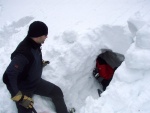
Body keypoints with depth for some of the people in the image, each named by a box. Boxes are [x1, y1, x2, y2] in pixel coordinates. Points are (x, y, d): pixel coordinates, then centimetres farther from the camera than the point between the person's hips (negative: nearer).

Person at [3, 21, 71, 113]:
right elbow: (8, 77, -38)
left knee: (57, 92, 8)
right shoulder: (23, 53, -36)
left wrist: (40, 62, 22)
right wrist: (20, 97, -33)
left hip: (36, 82, 8)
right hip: (23, 88, -7)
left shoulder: (35, 45, -11)